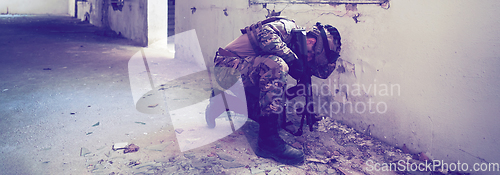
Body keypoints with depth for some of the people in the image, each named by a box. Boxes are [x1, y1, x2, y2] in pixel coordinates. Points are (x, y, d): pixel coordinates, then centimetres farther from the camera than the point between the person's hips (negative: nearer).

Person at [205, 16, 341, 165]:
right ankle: (269, 141, -31)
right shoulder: (287, 26, -13)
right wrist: (292, 59, -31)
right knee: (276, 65, -32)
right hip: (227, 67, -9)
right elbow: (266, 35, -36)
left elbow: (324, 71, 10)